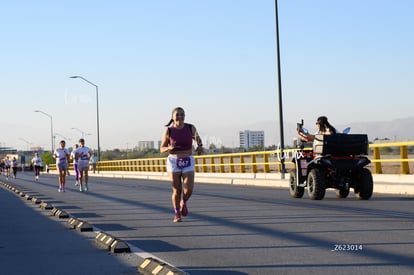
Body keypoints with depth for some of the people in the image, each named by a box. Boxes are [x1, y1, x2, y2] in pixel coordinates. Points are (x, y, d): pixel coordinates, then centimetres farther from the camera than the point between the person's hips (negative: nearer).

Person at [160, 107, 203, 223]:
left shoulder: (191, 128, -2)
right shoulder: (168, 130, -5)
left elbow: (197, 138, 18)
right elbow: (162, 149, 1)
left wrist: (200, 146, -3)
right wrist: (169, 148, -21)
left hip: (188, 163, 1)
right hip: (174, 162, -1)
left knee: (189, 190, -12)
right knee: (177, 191, -1)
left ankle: (183, 202, 23)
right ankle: (177, 214, 21)